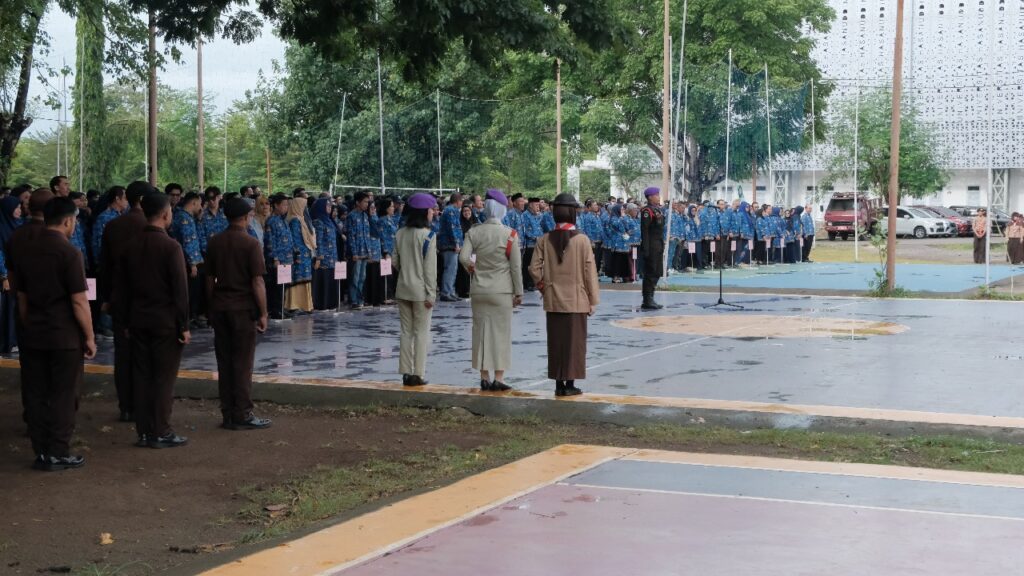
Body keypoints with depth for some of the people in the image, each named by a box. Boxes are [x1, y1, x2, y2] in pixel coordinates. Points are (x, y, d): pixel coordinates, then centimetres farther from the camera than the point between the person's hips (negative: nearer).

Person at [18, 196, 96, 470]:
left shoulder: (24, 250, 6)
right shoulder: (68, 252, -14)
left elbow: (21, 296, 11)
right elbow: (79, 301, -16)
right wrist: (89, 337, -8)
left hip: (32, 335, 6)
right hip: (64, 336, -6)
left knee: (35, 394, 10)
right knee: (63, 396, 4)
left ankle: (41, 451, 15)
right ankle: (58, 453, 7)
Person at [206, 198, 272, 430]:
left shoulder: (214, 243, 8)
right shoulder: (250, 243, -10)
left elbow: (209, 279, 11)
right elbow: (257, 282, -12)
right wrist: (263, 313, -7)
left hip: (220, 308, 6)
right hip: (243, 308, -5)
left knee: (224, 362, 8)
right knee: (243, 364, -1)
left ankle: (228, 415, 12)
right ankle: (242, 415, 1)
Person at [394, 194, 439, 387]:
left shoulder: (400, 234, 4)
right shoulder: (428, 235, -13)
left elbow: (396, 262, 7)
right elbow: (430, 267, -14)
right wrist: (431, 293, -11)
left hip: (403, 289, 5)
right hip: (421, 290, -5)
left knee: (406, 331, 11)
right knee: (421, 332, 2)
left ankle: (406, 373, 12)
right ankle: (417, 374, 2)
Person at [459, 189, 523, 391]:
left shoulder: (474, 232, -1)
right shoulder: (510, 234, -7)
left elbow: (464, 257, -11)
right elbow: (516, 266, -6)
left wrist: (472, 267, 11)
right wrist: (518, 292, 0)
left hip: (479, 291, 3)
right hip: (502, 291, -3)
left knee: (481, 331, 8)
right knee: (501, 333, 3)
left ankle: (484, 378, 12)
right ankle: (498, 378, 2)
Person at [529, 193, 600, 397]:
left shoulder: (545, 240, -3)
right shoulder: (582, 240, -10)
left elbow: (534, 268, -4)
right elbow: (589, 271, -7)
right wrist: (593, 300, 1)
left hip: (553, 300, 3)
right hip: (576, 299, -3)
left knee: (556, 341, 10)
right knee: (574, 341, 4)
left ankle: (559, 383, 13)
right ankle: (570, 384, 5)